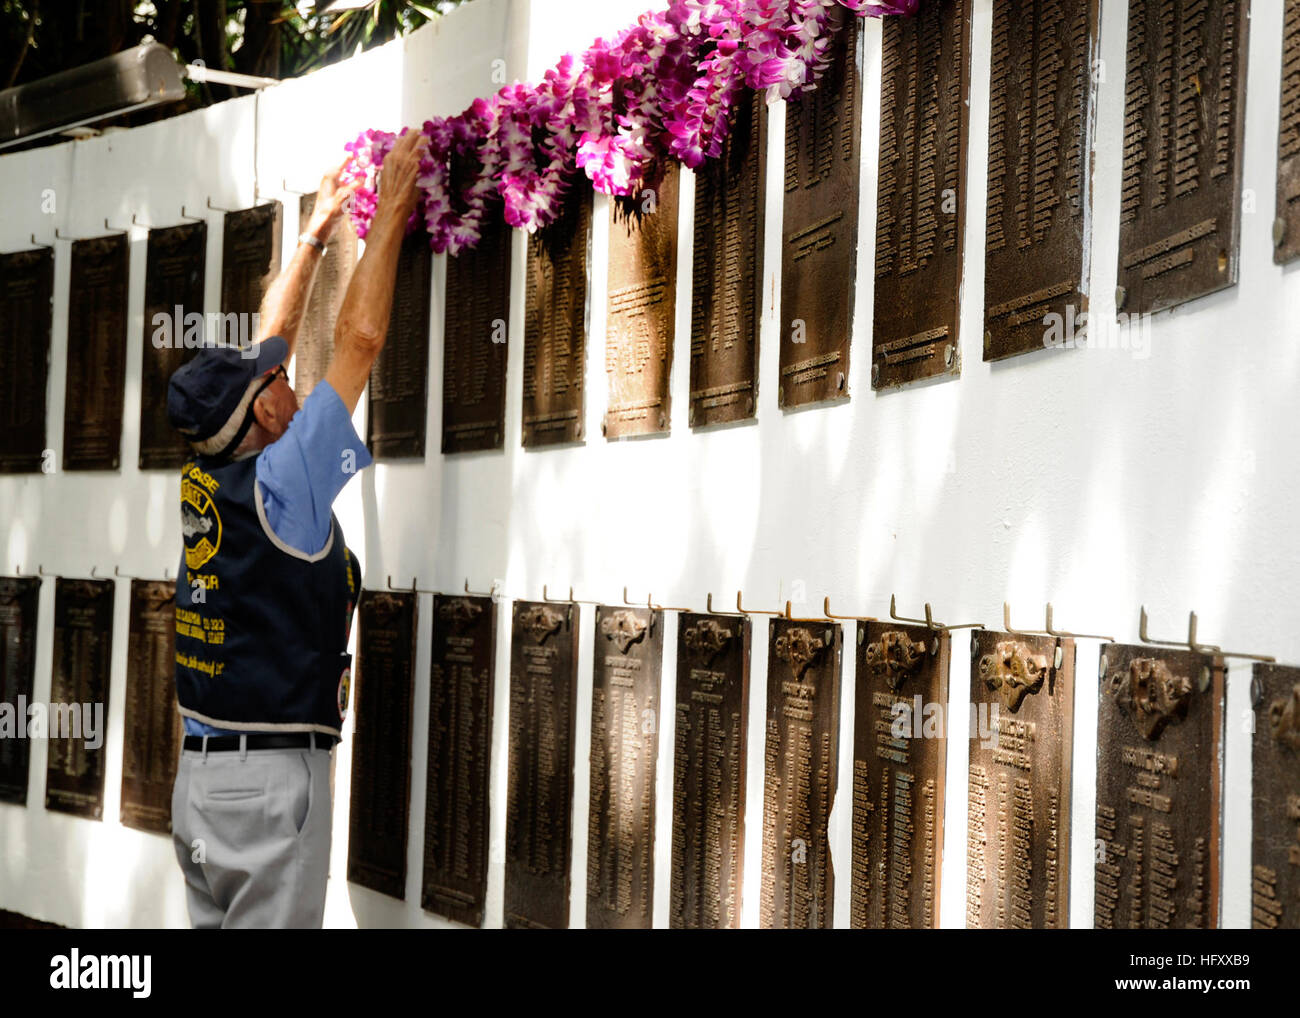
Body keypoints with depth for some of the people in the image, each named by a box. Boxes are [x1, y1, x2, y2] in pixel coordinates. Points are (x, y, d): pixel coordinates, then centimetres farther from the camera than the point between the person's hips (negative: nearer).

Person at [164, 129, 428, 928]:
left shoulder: (207, 477, 5)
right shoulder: (279, 483, -15)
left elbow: (270, 349, 18)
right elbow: (360, 341, -10)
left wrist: (317, 234, 26)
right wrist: (388, 216, 0)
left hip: (198, 773, 8)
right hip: (272, 776, -8)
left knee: (216, 920, 13)